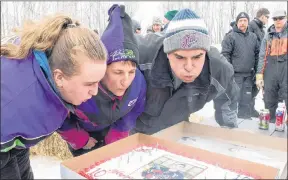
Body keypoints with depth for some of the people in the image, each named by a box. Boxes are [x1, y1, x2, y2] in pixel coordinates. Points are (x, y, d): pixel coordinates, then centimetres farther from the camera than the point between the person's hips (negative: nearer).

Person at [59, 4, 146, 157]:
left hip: (109, 129, 3)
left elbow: (132, 114, -10)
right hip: (81, 130, -2)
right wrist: (81, 140, -9)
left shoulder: (139, 81, -33)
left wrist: (113, 140, -4)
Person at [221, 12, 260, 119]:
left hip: (249, 74, 5)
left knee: (246, 99, 12)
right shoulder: (230, 37, -6)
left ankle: (245, 118, 25)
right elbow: (225, 55, -10)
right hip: (235, 74, -5)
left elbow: (257, 53, 19)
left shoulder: (253, 37, 12)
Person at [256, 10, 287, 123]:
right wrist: (259, 75, 0)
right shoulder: (268, 36, 12)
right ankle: (270, 122, 23)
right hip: (270, 72, 3)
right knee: (269, 101, 9)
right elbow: (262, 57, 8)